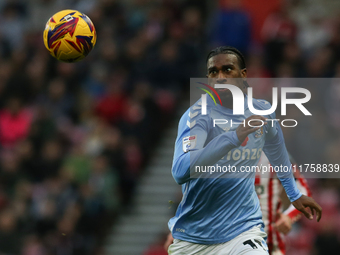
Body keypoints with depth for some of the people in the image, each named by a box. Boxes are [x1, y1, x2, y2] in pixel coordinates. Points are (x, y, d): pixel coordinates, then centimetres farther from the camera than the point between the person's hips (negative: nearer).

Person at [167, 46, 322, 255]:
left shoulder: (263, 110, 3)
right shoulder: (198, 115, -13)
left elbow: (277, 152, 25)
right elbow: (180, 172, -29)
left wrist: (294, 194, 36)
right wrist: (233, 137, -35)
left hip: (243, 229, 2)